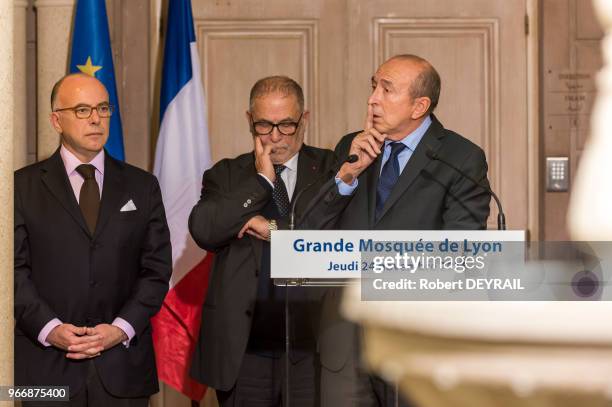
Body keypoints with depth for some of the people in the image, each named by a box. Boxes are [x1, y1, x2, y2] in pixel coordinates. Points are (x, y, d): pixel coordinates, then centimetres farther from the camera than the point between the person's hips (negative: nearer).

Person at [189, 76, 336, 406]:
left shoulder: (329, 169, 4)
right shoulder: (226, 175, 8)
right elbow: (203, 231, -9)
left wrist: (276, 229, -12)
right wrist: (261, 180, -8)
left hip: (311, 348, -1)